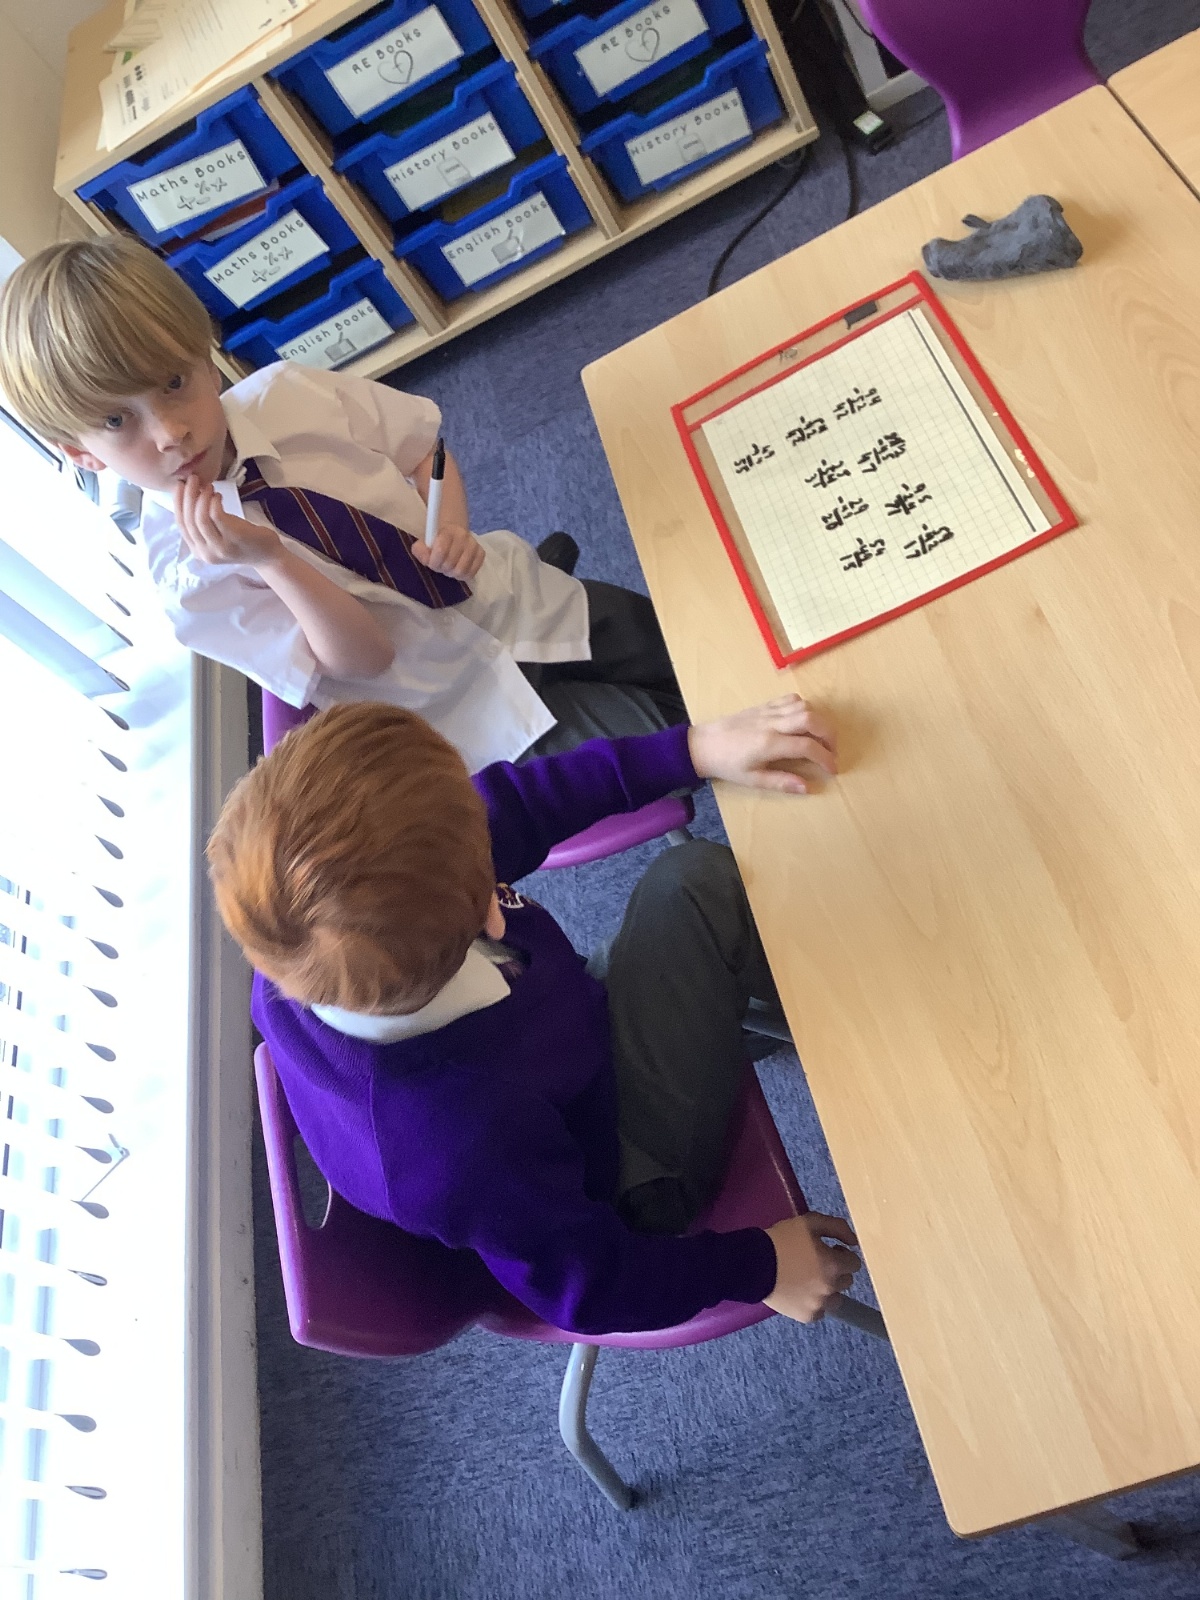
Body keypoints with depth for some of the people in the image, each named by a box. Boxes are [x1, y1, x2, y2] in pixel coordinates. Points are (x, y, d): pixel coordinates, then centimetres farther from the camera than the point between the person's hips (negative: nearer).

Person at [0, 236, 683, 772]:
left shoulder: (288, 391, -14)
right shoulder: (189, 577, -20)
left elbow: (426, 450, 1)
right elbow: (367, 661, -20)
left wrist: (455, 529, -19)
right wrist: (269, 560, -36)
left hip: (512, 595, 4)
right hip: (467, 702, -3)